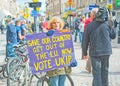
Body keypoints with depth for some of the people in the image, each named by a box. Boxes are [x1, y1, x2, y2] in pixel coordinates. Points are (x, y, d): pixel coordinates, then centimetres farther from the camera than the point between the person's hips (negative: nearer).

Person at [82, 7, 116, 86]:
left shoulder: (89, 26, -5)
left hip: (94, 52, -1)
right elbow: (113, 36, 9)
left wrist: (85, 53, 10)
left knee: (96, 71, 3)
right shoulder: (107, 24, -4)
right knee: (105, 70, 17)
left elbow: (85, 41, 0)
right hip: (106, 51, 2)